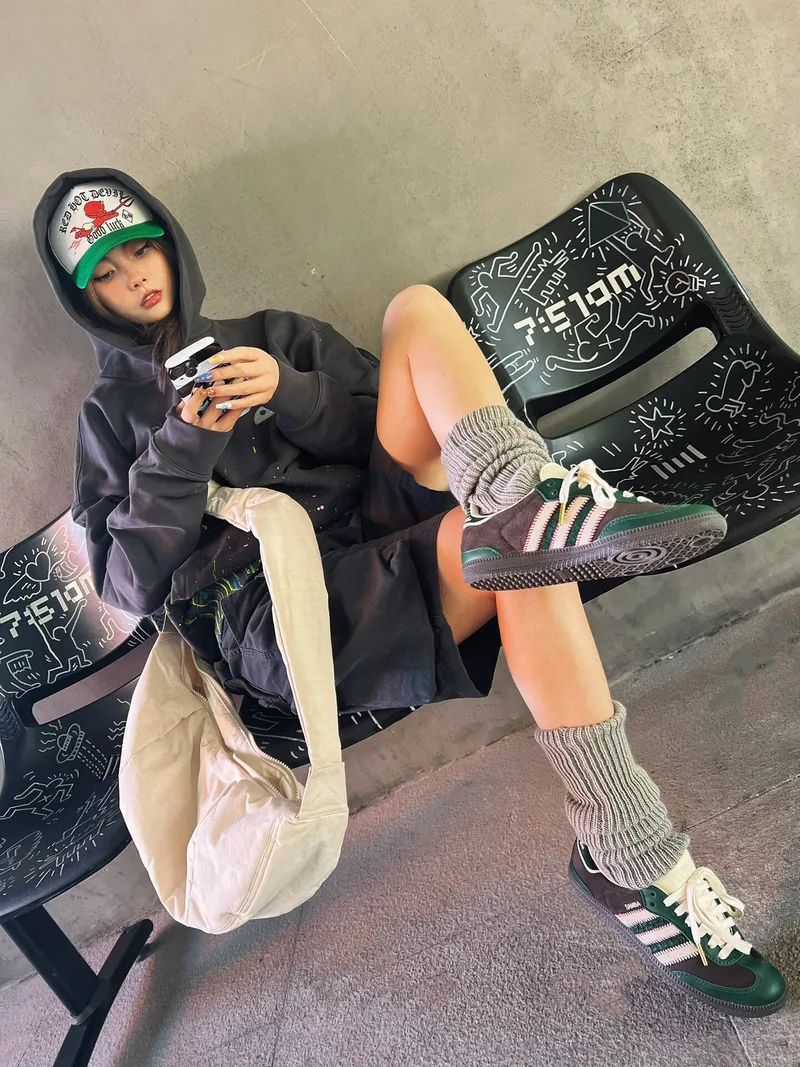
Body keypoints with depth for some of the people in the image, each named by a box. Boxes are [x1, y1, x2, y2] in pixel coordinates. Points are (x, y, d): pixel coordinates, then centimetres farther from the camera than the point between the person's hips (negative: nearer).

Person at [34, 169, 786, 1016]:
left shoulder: (271, 336, 24)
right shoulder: (111, 417, 18)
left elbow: (387, 423, 12)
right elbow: (128, 580, 5)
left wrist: (288, 394, -6)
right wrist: (182, 450, -8)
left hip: (383, 524, 4)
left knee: (417, 307, -10)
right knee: (521, 551, -30)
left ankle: (523, 505, -36)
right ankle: (630, 857, -25)